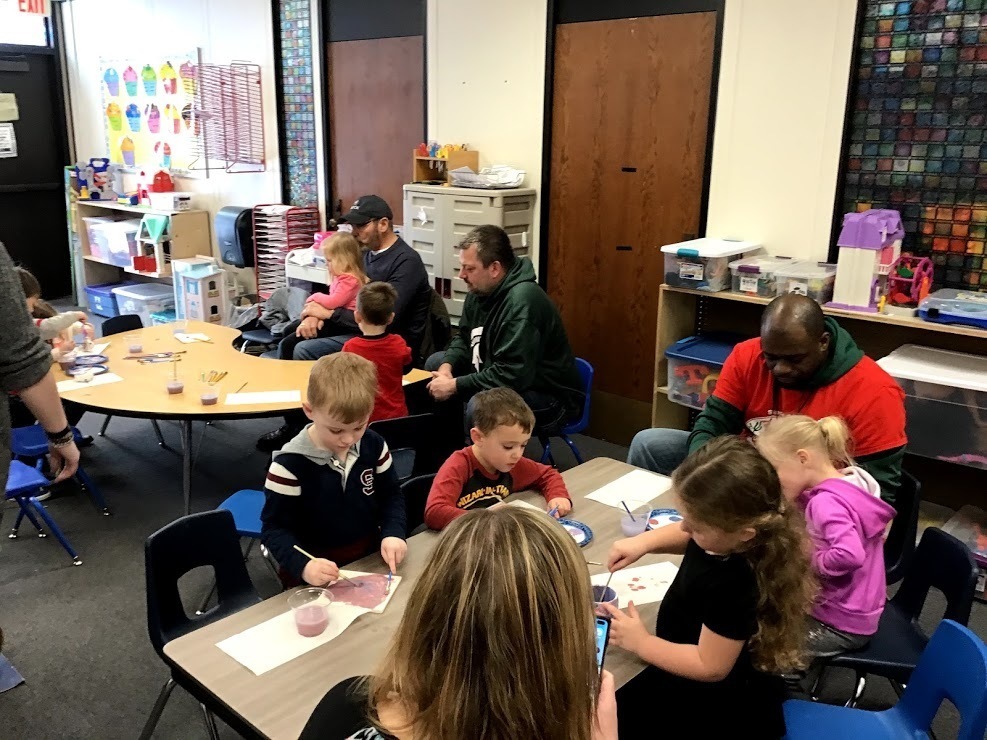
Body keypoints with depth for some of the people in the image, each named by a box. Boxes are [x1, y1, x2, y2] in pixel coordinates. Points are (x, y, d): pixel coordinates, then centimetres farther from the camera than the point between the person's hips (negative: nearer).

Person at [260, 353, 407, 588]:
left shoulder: (374, 445, -2)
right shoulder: (290, 464, -16)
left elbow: (391, 494, 10)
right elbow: (274, 528, -11)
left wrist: (393, 533, -7)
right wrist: (303, 566, -27)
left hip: (371, 561, 3)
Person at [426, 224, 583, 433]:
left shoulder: (522, 301, -29)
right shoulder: (480, 290, 0)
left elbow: (511, 375, -34)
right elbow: (463, 338, 15)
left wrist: (453, 386, -24)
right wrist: (447, 366, -6)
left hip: (550, 397, -10)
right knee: (435, 362, 10)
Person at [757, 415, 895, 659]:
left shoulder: (826, 501, -26)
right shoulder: (849, 482, 1)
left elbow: (849, 555, -39)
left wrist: (808, 562, -24)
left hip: (842, 625, -9)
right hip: (855, 612, 9)